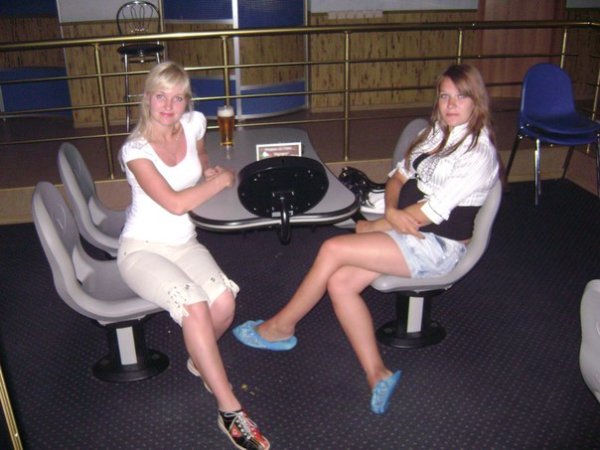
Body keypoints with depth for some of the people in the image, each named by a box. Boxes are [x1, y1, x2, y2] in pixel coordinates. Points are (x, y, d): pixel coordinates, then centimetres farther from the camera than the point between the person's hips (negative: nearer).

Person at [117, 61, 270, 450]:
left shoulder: (194, 123, 0)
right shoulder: (136, 149, -15)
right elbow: (175, 203, -23)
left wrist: (209, 173, 3)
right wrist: (222, 180, -13)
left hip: (184, 243, 5)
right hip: (142, 248, -4)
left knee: (224, 300, -25)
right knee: (195, 305, -31)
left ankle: (202, 361, 10)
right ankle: (230, 411, -19)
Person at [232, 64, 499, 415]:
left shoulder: (479, 152, -14)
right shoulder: (437, 132, 12)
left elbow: (431, 212, -18)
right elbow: (398, 178, 12)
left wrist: (375, 226, -8)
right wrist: (392, 211, -11)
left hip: (438, 246, -8)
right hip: (404, 229, 8)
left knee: (333, 249, -18)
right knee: (339, 283, -12)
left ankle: (282, 327, 2)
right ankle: (378, 374, -8)